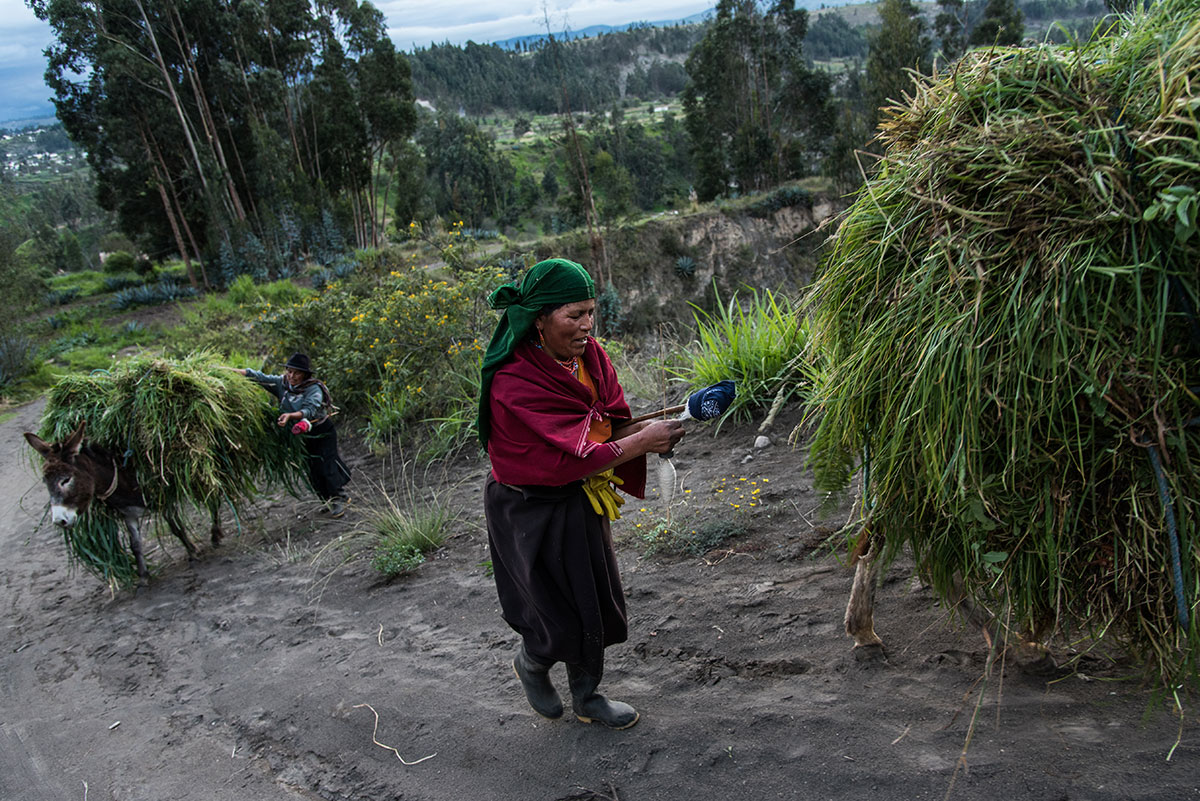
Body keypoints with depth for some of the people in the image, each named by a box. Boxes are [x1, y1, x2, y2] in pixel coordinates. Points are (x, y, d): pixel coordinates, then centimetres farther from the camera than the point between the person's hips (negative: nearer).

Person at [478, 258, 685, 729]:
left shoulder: (587, 354, -5)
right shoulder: (514, 382, -27)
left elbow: (612, 423, -1)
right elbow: (567, 457, -30)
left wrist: (651, 432, -22)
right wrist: (642, 441, -30)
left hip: (581, 502, 7)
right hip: (531, 512, -7)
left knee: (594, 605, 16)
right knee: (560, 619, 5)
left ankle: (587, 699, 37)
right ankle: (530, 664, 40)